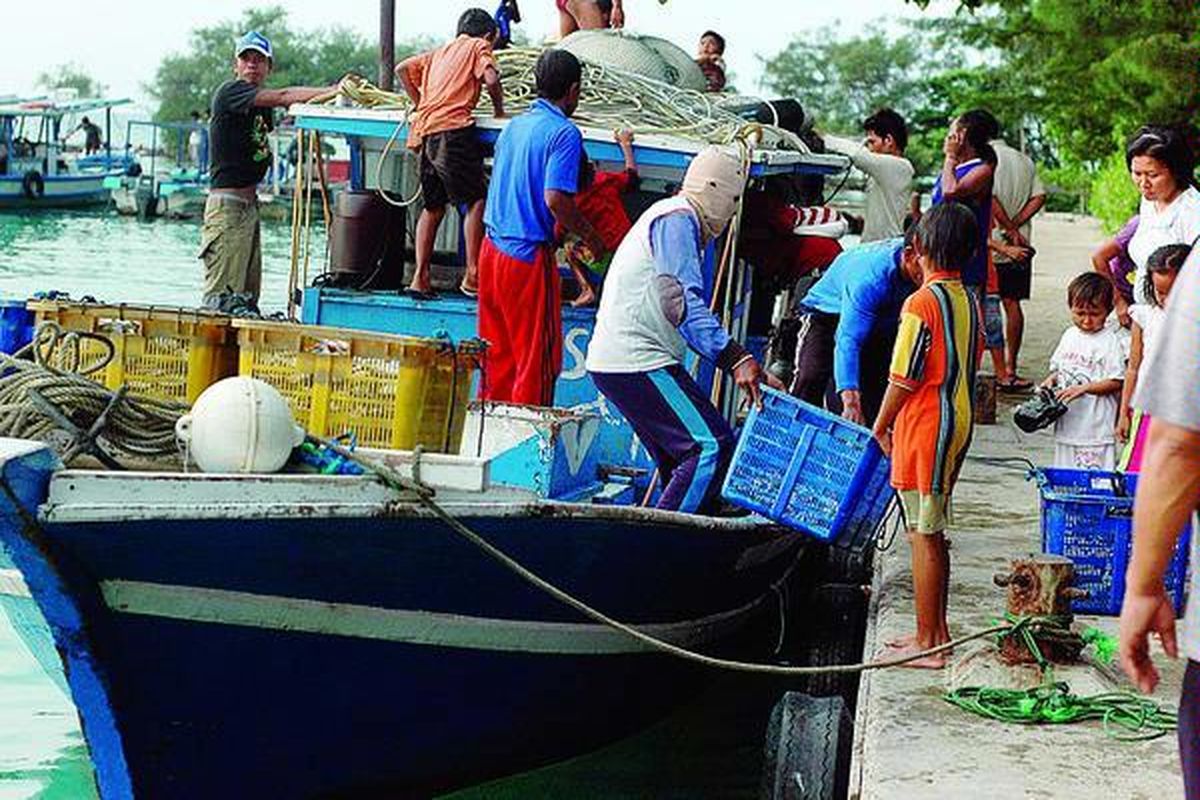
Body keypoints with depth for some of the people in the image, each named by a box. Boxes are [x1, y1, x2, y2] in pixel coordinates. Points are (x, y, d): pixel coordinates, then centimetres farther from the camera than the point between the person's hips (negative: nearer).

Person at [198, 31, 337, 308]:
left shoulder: (261, 104, 21)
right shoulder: (230, 92, -10)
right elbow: (283, 97, -21)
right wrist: (334, 91, -26)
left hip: (250, 204, 9)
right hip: (228, 203, -9)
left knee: (248, 294, 7)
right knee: (223, 295, -12)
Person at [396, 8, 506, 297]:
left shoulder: (439, 52, 27)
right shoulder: (478, 46, 9)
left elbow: (402, 68, 21)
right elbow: (491, 79, -7)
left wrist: (420, 104, 24)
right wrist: (499, 110, 8)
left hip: (425, 131, 7)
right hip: (452, 130, -7)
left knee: (433, 206, 14)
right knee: (477, 200, -2)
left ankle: (420, 277, 9)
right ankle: (473, 276, -9)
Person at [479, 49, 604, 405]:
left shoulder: (514, 126, 13)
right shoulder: (564, 133, -11)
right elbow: (555, 199, -21)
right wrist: (591, 237, -6)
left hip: (493, 249, 8)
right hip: (529, 256, -8)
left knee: (496, 353, 14)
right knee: (537, 360, 1)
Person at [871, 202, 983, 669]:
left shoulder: (922, 302, -16)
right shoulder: (968, 302, 9)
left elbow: (904, 378, -17)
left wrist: (880, 426, -4)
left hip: (924, 428, -9)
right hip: (958, 424, 9)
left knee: (924, 534, -4)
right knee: (932, 532, 16)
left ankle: (927, 643, 0)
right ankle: (936, 631, 23)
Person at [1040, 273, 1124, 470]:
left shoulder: (1110, 341, -9)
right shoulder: (1070, 336, 11)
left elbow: (1116, 382, -12)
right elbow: (1058, 368, 21)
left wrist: (1082, 388, -20)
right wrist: (1050, 381, -1)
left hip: (1096, 427, -7)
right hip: (1067, 423, 7)